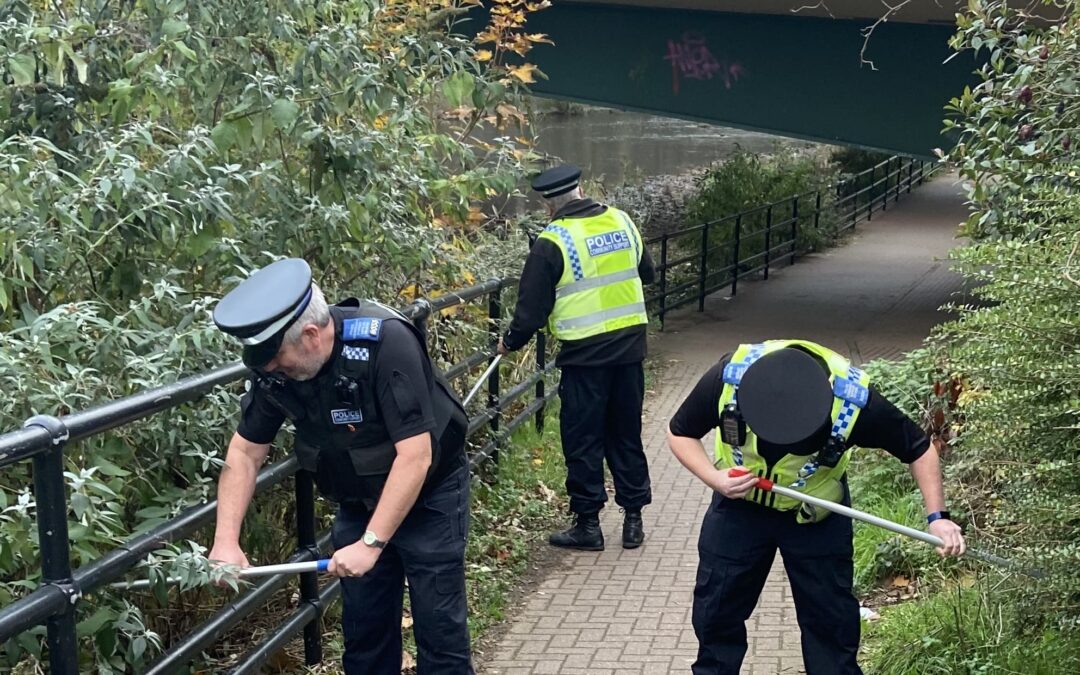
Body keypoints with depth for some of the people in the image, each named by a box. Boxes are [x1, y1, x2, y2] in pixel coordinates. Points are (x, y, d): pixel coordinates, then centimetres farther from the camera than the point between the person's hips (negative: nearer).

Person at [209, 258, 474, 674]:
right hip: (359, 501, 5)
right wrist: (226, 541, -13)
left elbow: (415, 456, -32)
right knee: (363, 626, 9)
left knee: (438, 626, -3)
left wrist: (371, 543, -32)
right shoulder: (276, 368, -14)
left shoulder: (386, 344, -32)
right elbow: (245, 453, -3)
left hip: (429, 494, -5)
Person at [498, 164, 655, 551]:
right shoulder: (622, 222, 3)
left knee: (583, 441, 6)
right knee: (626, 435, 15)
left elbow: (532, 307, -7)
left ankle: (588, 525, 12)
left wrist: (511, 342, 9)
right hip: (630, 345, 5)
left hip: (585, 353, -5)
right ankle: (633, 518, 21)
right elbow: (647, 274, 18)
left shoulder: (552, 242, -12)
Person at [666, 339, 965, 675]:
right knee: (716, 611, 9)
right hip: (739, 506, 1)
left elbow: (919, 449, -14)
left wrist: (937, 515, -22)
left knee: (832, 621, 4)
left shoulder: (855, 397, -32)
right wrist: (714, 478, -29)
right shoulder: (728, 375, -31)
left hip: (817, 517, -1)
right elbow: (679, 433, -13)